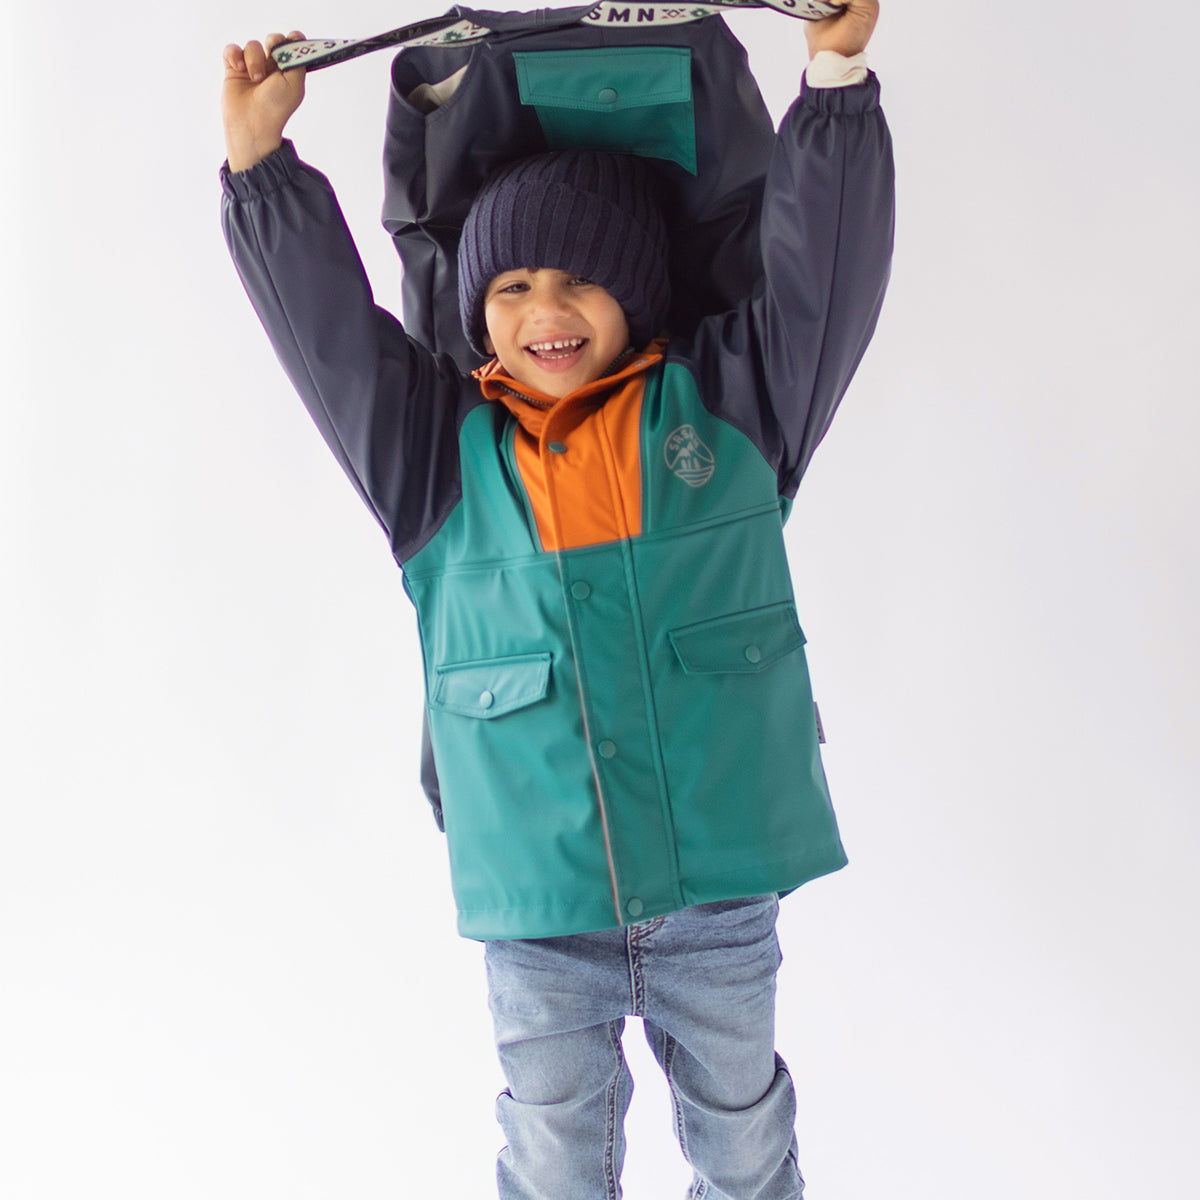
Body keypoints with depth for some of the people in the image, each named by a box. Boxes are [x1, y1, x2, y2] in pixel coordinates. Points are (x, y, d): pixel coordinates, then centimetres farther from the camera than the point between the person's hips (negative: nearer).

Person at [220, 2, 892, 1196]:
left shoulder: (727, 403, 1)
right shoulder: (440, 448, 1)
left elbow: (820, 270, -3)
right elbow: (324, 324, -1)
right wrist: (259, 164, -4)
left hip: (720, 893, 0)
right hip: (537, 914, 0)